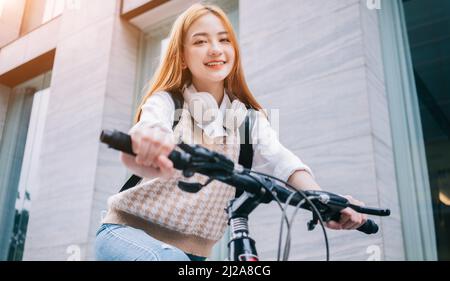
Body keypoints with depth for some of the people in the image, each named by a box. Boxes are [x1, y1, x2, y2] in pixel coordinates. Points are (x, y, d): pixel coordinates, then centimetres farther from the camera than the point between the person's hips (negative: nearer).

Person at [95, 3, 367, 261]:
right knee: (169, 259, -33)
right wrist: (145, 145, -54)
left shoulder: (249, 117, 3)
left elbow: (279, 160, -15)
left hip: (194, 250, 4)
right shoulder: (166, 101, -6)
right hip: (129, 231, -4)